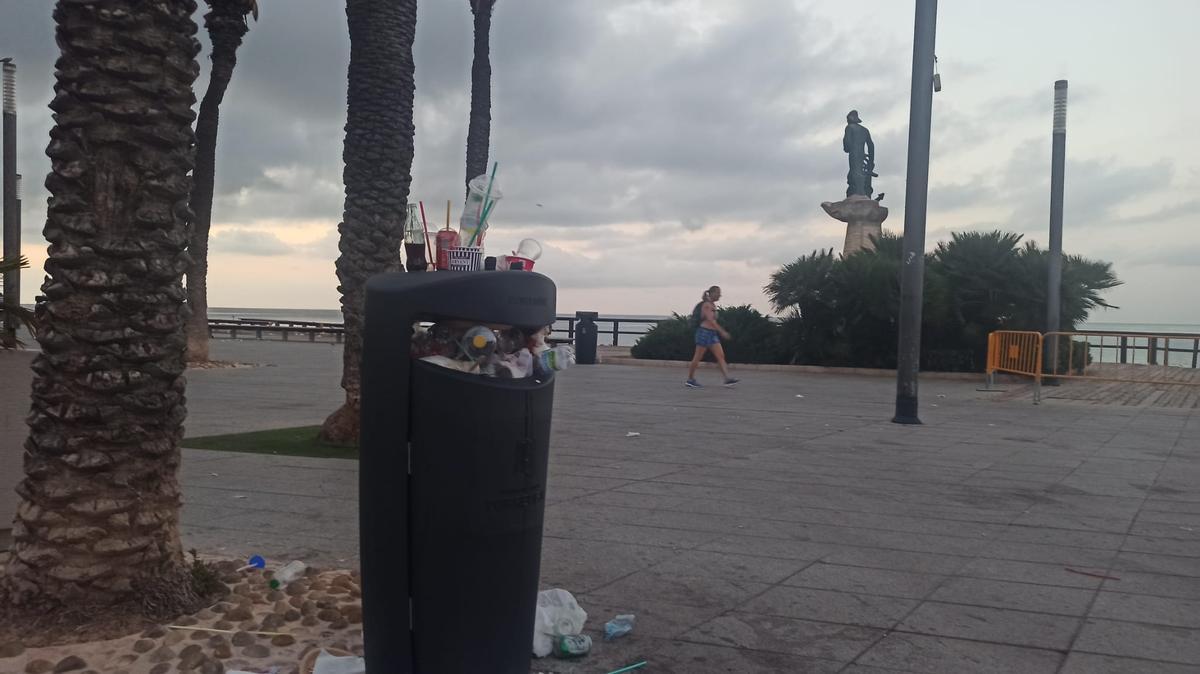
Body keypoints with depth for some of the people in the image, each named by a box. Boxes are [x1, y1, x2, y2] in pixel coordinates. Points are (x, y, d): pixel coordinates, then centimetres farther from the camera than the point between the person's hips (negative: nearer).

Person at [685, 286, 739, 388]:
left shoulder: (713, 305, 16)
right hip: (704, 332, -9)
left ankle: (728, 379, -10)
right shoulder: (707, 305, -11)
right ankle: (690, 380, 8)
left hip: (713, 334, 9)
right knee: (697, 357, -1)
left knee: (721, 356, -3)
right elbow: (710, 320, -21)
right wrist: (722, 331, -25)